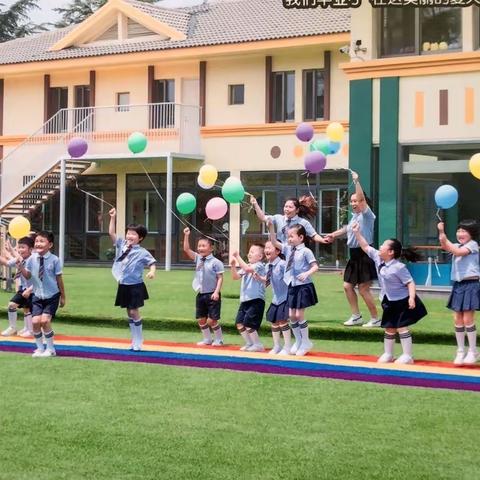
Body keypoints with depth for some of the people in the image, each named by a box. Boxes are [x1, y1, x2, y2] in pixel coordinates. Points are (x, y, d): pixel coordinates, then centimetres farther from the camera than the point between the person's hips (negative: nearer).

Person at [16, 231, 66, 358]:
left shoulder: (54, 260, -13)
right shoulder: (32, 258, -5)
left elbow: (59, 279, -6)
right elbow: (28, 276, 3)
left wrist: (63, 297, 1)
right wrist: (20, 266, -15)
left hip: (52, 296, -3)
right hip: (37, 295, 3)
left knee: (45, 320, -15)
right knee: (35, 321, -8)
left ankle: (50, 349, 5)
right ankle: (40, 348, 13)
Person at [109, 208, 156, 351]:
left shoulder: (142, 252, -9)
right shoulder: (121, 245, 4)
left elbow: (152, 263, -8)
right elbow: (111, 233, 3)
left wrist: (152, 271, -29)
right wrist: (113, 218, -4)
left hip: (135, 286, -5)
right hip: (123, 285, 5)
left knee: (134, 312, -3)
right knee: (129, 313, 12)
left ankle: (138, 342, 9)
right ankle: (134, 341, 21)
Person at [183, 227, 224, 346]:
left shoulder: (216, 262, -10)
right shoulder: (198, 258, 7)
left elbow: (220, 278, -11)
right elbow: (186, 249, 2)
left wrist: (216, 292, -19)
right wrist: (186, 236, -6)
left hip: (212, 295, -6)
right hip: (201, 294, 6)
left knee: (211, 320, -5)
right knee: (201, 319, 10)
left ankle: (219, 340, 13)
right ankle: (207, 339, 26)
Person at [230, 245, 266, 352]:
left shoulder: (259, 265, -10)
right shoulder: (246, 266, 14)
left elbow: (247, 269, -28)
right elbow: (236, 277, 11)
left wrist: (237, 257, -23)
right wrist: (233, 266, -5)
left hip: (256, 300, -9)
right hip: (245, 299, 9)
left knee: (248, 323, -11)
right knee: (239, 323, 7)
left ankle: (258, 345, 3)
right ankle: (249, 343, 20)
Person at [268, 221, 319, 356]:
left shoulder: (306, 251, -10)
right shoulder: (288, 249, 7)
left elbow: (315, 267, -12)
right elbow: (274, 242, 6)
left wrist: (307, 273, -30)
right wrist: (271, 228, -6)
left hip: (303, 287, -6)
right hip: (292, 286, 6)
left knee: (299, 315, -4)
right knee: (291, 315, 9)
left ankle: (305, 342, 12)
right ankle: (298, 341, 24)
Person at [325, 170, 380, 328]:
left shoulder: (366, 215, -11)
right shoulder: (354, 216, 14)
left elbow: (362, 198, -27)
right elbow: (347, 229, 33)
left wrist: (356, 181, -34)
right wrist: (334, 235, 23)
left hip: (364, 254, -9)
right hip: (354, 255, 9)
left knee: (363, 289, -7)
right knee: (347, 286, 10)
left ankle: (375, 319, 4)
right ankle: (356, 316, 21)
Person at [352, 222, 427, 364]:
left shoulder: (399, 267, -22)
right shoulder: (378, 258, 0)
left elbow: (410, 282, -22)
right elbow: (366, 247, 8)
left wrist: (412, 297, -34)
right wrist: (357, 233, 2)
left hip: (402, 301, -8)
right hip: (389, 301, 8)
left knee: (402, 327, -6)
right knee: (389, 328, 15)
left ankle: (407, 356, 1)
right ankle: (387, 354, 26)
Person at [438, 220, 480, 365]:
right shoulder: (458, 245, 15)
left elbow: (458, 251, -22)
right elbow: (445, 247, -5)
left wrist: (445, 240, -21)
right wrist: (441, 232, -18)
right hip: (458, 285, 7)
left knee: (467, 319, -7)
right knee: (457, 319, 6)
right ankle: (460, 351, 15)